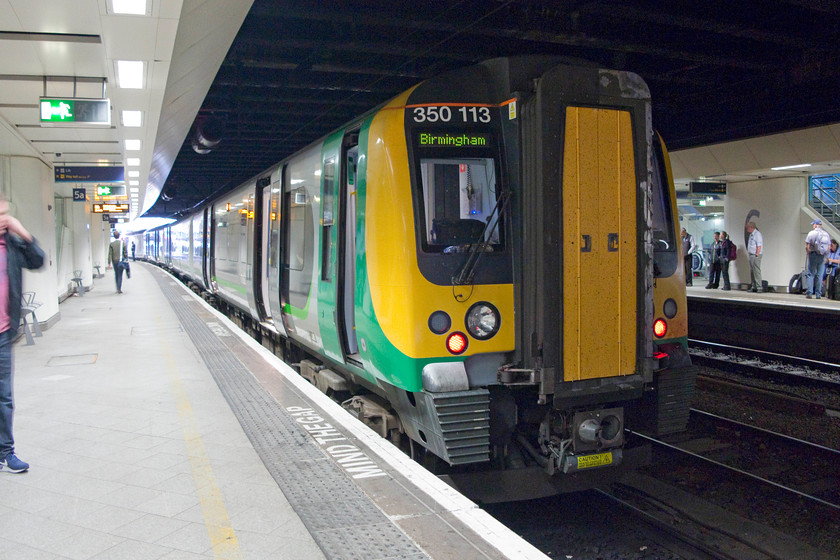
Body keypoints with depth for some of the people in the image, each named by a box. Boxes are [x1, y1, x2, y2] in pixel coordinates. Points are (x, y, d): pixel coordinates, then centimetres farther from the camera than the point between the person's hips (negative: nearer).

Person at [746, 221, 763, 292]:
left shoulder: (757, 234, -12)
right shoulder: (751, 234, 18)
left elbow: (759, 246, -18)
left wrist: (757, 255, -21)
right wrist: (748, 253, 15)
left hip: (756, 255, -10)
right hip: (751, 255, 10)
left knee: (756, 271, -11)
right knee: (752, 271, 11)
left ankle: (759, 287, -9)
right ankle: (753, 287, 15)